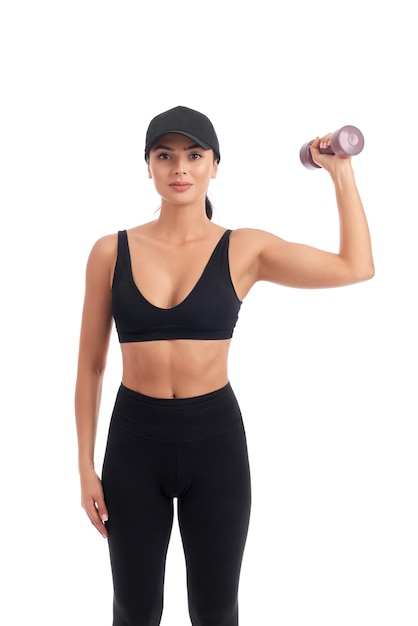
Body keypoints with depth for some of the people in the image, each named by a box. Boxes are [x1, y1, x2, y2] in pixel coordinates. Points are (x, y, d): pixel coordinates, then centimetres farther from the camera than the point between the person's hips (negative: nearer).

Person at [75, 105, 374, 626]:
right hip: (134, 438, 1)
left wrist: (341, 172, 2)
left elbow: (356, 266, -1)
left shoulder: (245, 250, -4)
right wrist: (86, 466, 2)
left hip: (215, 438, 0)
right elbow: (90, 364, 2)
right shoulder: (111, 252, -3)